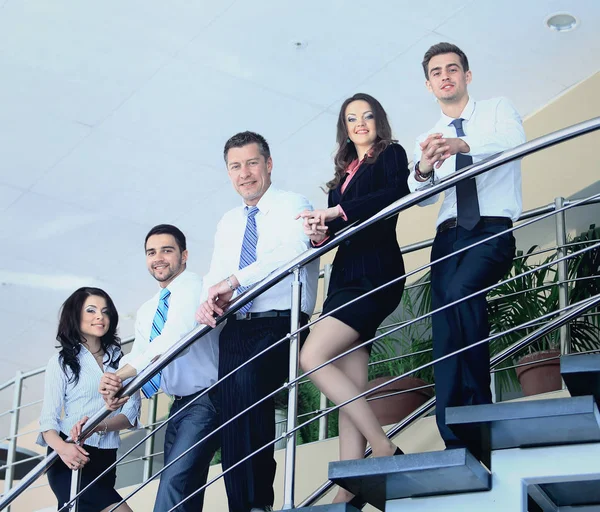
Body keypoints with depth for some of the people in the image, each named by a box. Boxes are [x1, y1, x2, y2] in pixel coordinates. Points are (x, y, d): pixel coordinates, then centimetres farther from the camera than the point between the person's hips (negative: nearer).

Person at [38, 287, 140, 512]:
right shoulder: (62, 361, 1)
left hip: (106, 460, 5)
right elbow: (48, 419, -5)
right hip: (71, 460, -4)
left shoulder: (119, 358, 10)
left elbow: (132, 411, 0)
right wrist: (62, 447, -28)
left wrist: (98, 426, -20)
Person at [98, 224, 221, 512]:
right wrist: (116, 381, -16)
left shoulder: (195, 287, -10)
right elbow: (137, 355, 8)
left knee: (175, 480, -22)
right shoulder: (146, 311, 17)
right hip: (178, 406, 9)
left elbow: (174, 338, -24)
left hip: (206, 402, -9)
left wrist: (121, 375, -27)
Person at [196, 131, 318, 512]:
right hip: (236, 330, 7)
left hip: (280, 324, -6)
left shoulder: (292, 205, 4)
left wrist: (235, 280, -20)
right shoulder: (228, 223, 25)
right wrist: (209, 301, -8)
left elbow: (293, 250, -16)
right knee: (232, 420, -6)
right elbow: (216, 277, 17)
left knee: (248, 380, -32)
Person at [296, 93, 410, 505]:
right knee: (351, 386, -4)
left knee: (313, 357, -21)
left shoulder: (391, 154, 5)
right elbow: (336, 226, 18)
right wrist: (320, 233, -5)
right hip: (345, 275, 7)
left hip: (375, 272, -7)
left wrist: (338, 212, -18)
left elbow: (396, 194, -15)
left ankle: (386, 449, -19)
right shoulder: (344, 174, 25)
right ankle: (348, 492, -11)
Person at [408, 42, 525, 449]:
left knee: (462, 290, -33)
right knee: (444, 331, -8)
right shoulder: (429, 139, 21)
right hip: (449, 236, 4)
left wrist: (464, 145, -34)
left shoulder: (497, 110, 9)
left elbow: (516, 140, -15)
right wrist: (423, 171, -19)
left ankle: (479, 404, -23)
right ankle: (455, 439, -10)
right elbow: (423, 196, 5)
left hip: (492, 229, -4)